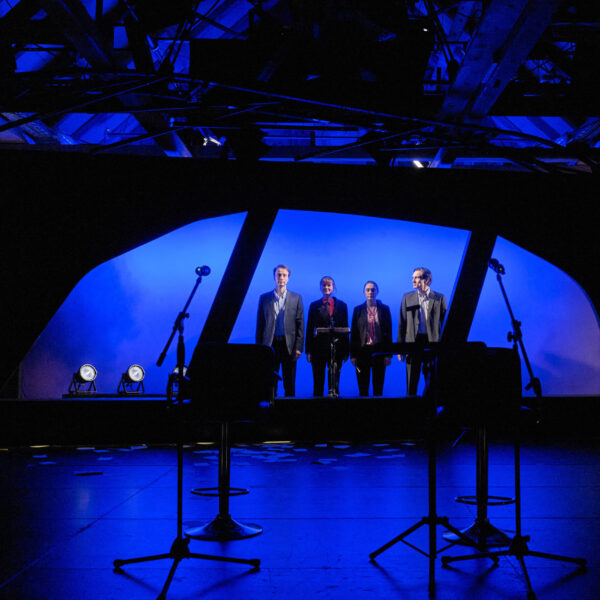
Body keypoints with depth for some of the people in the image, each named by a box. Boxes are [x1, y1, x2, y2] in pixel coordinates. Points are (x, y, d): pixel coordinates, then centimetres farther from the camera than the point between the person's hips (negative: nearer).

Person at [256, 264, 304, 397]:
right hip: (270, 345, 1)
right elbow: (260, 324, 9)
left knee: (289, 384, 3)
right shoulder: (264, 298, 9)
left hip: (289, 346, 0)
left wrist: (298, 347, -4)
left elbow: (300, 324, 4)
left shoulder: (296, 298, 7)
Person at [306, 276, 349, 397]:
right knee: (318, 381, 5)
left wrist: (346, 350, 3)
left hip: (336, 347, -1)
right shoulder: (314, 305, 9)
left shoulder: (341, 305, 9)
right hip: (319, 348, 1)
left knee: (334, 379, -3)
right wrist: (308, 350, 1)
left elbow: (345, 328, 9)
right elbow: (309, 329, 7)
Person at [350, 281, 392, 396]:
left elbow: (389, 332, 4)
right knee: (363, 388, 1)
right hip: (362, 351, 0)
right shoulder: (358, 310, 6)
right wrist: (352, 355, -1)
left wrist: (388, 354, -3)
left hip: (379, 351, 0)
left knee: (378, 387, 2)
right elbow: (353, 333, 5)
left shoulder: (384, 309, 6)